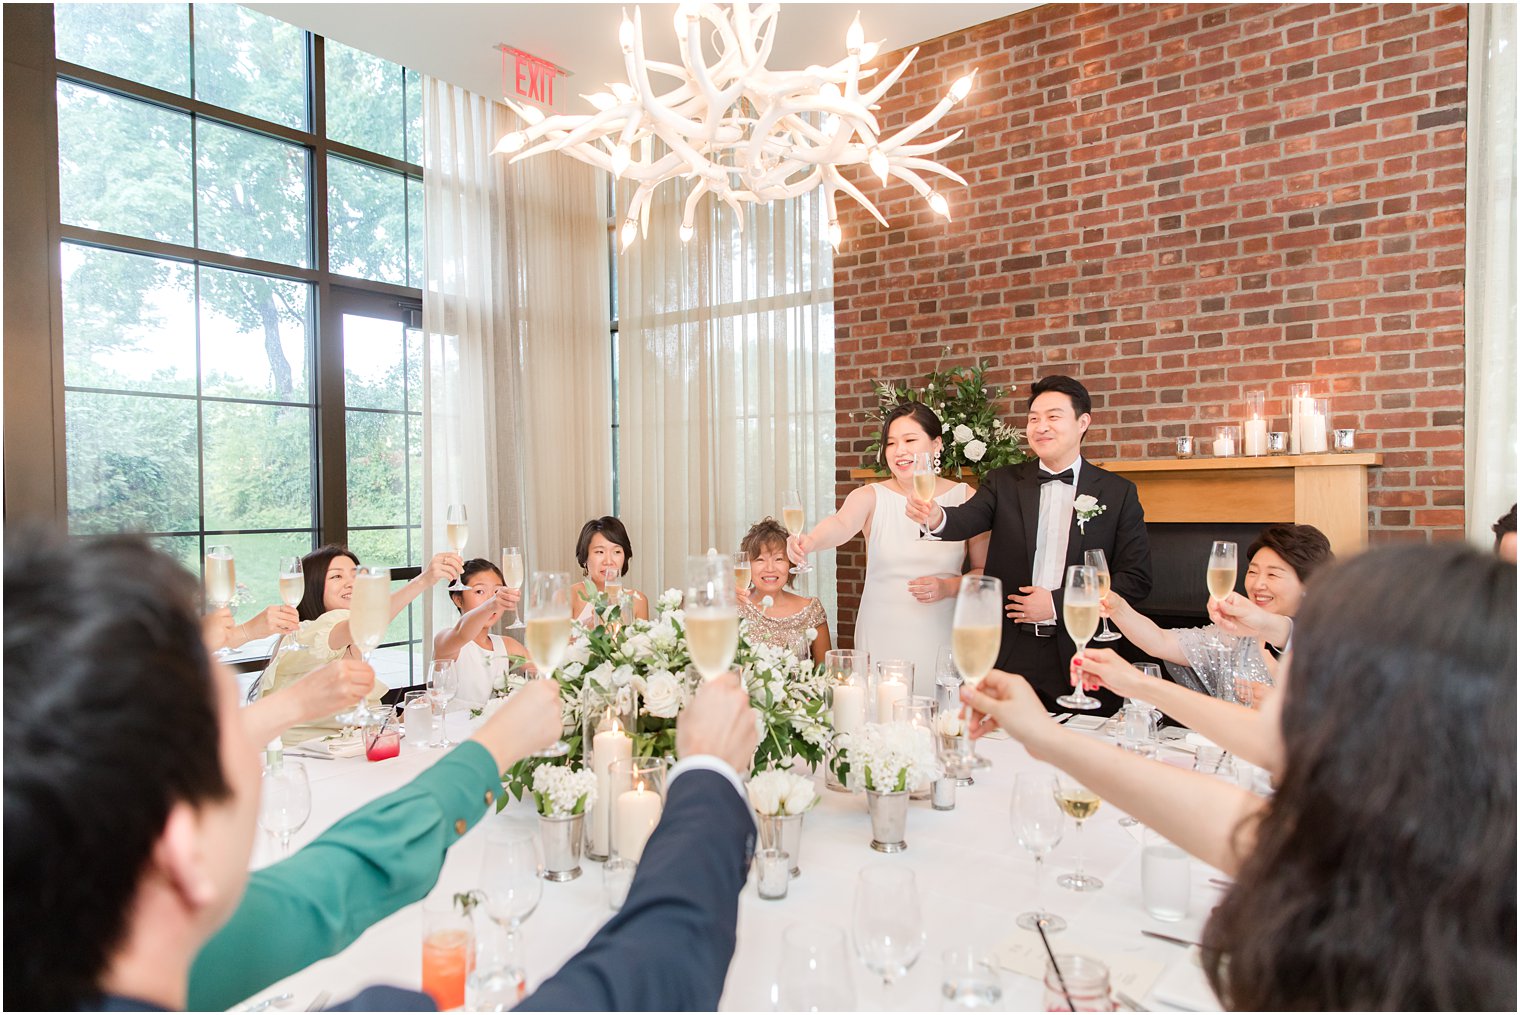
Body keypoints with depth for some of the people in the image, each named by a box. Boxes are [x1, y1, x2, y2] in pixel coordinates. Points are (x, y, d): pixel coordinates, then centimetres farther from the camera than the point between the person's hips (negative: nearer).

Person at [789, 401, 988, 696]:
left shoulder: (966, 498, 1)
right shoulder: (871, 496, -2)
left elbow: (983, 571, 5)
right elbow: (841, 524, -23)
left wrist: (948, 587, -13)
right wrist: (811, 541, -44)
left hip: (940, 639, 1)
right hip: (881, 636, 0)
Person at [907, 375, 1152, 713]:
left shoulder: (1119, 493, 2)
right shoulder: (1003, 482, 6)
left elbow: (1136, 578, -1)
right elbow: (968, 518, -12)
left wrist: (1059, 603, -10)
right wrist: (936, 517, -36)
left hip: (1079, 659, 0)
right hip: (1007, 656, 1)